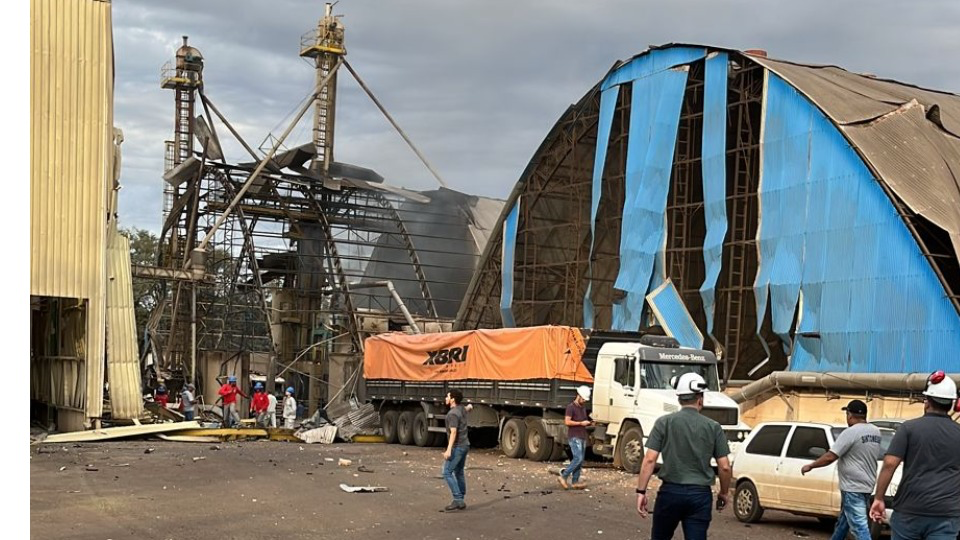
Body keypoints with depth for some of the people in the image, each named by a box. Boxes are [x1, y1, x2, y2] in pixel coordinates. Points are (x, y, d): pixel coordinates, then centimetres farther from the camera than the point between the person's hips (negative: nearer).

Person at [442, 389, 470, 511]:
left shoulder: (452, 414, -19)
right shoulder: (462, 409, 8)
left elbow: (453, 432, -26)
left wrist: (448, 450, -29)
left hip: (457, 447, -10)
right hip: (464, 445, 10)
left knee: (447, 473, -9)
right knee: (459, 473, 14)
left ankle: (458, 500, -13)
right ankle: (461, 502, 17)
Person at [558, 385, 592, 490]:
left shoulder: (583, 408, 20)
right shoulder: (571, 407, -6)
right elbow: (567, 422, -15)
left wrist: (589, 423, 8)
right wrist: (581, 423, -16)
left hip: (582, 438, 8)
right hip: (574, 437, -8)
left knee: (580, 461, 3)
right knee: (578, 458, -17)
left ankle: (575, 482, 4)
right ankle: (563, 476, -8)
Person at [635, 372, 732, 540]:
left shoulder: (664, 423, -2)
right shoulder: (713, 427, 1)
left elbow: (649, 460, -8)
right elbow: (724, 467, 0)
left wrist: (641, 491, -4)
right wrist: (724, 492, 16)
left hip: (670, 491, 0)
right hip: (700, 495, 0)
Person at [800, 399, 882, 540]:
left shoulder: (851, 432, -16)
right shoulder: (876, 432, 9)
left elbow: (830, 457, -18)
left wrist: (810, 466, -5)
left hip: (853, 487, -9)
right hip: (867, 485, 9)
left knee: (859, 526, -12)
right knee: (844, 521, 22)